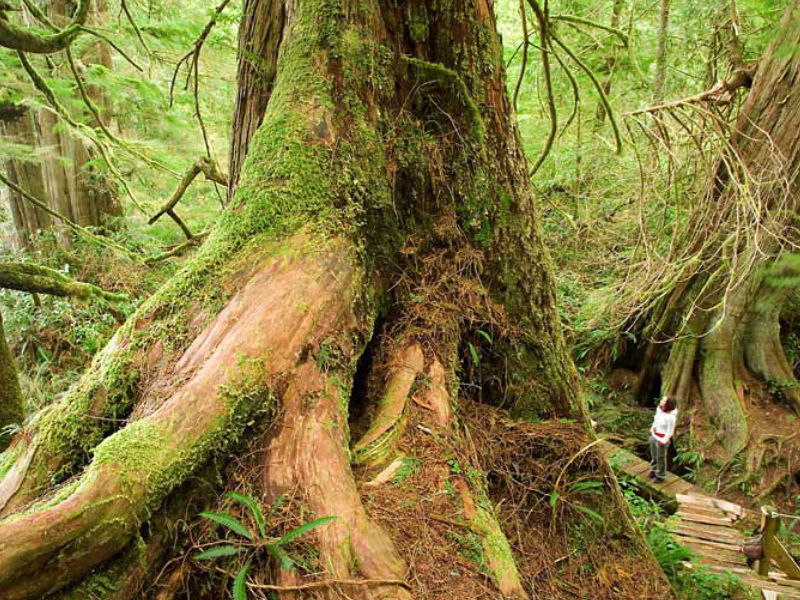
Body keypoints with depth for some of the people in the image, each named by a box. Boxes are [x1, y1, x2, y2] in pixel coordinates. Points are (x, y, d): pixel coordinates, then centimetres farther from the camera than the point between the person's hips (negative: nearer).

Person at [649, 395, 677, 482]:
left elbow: (670, 431, -19)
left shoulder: (670, 417, -29)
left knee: (661, 458, 14)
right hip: (653, 436, 7)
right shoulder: (659, 408, -9)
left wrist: (664, 441, -14)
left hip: (662, 439, -7)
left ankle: (660, 476, 34)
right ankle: (653, 471, 48)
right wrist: (653, 427, 3)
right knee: (653, 456, 26)